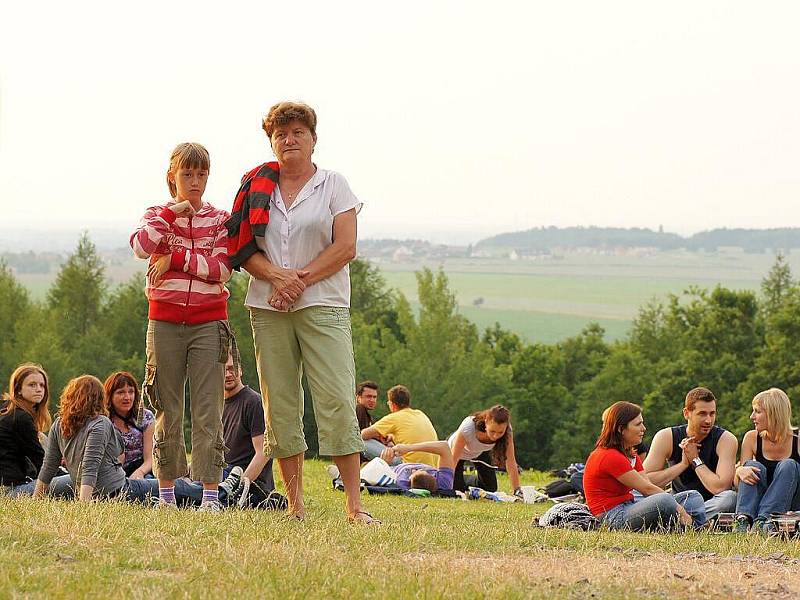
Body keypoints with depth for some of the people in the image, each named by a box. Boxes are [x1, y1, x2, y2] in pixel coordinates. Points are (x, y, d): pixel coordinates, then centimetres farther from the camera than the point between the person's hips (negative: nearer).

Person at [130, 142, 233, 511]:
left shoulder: (219, 219, 7)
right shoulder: (158, 214, 8)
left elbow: (222, 269, -8)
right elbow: (141, 247, -15)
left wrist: (173, 259, -11)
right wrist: (172, 212, -13)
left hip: (208, 323, -1)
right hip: (165, 323, 1)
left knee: (208, 412, -5)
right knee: (167, 411, 5)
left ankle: (210, 493, -6)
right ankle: (166, 491, 12)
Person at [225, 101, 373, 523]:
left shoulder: (333, 185, 5)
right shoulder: (257, 188, 12)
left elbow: (345, 247, -3)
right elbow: (243, 250, 7)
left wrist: (300, 280, -12)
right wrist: (277, 276, -12)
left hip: (323, 304, -3)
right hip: (268, 309, 3)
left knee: (337, 401, -12)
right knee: (280, 405, 2)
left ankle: (354, 504, -13)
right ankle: (295, 502, 7)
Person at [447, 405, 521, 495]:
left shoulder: (507, 432, -34)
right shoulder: (468, 428, -43)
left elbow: (511, 462, -28)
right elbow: (453, 460, -36)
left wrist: (517, 490, -31)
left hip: (481, 452, 3)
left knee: (490, 488, 1)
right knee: (457, 490, -12)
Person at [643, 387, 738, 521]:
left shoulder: (726, 439, -9)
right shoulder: (666, 438, -4)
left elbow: (720, 488, -21)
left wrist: (695, 460, -12)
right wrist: (683, 464, -17)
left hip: (712, 507, -1)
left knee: (729, 498, -36)